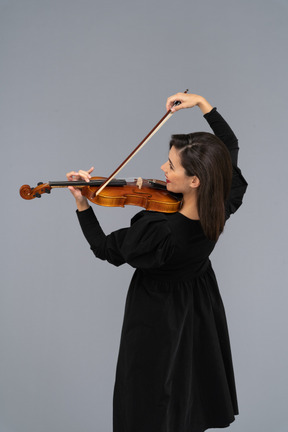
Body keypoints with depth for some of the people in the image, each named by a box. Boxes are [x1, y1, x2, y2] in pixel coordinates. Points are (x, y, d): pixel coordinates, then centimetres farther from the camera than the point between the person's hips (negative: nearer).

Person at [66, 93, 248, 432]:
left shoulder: (159, 231, -39)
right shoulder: (223, 205, -23)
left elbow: (105, 249, -20)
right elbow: (230, 144, -5)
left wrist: (82, 205, -17)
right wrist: (201, 103, -6)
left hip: (158, 316, -6)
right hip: (200, 307, 6)